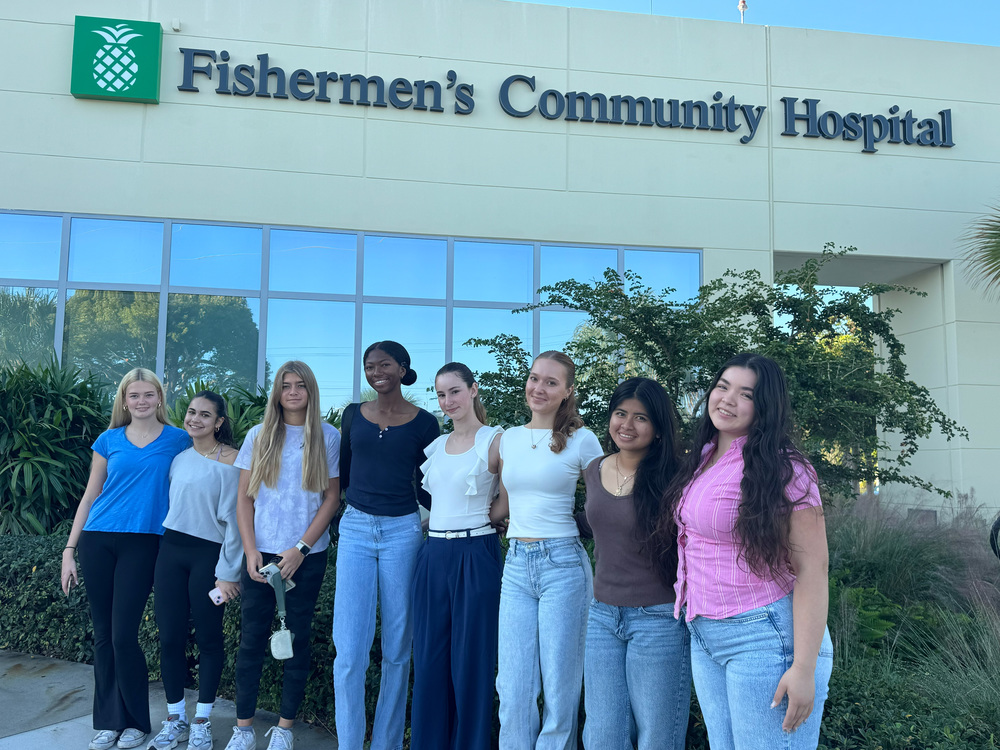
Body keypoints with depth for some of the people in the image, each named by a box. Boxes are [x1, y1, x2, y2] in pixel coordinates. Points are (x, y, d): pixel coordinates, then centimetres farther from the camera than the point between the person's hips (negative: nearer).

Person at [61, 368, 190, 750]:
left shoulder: (179, 440, 3)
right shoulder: (109, 440, 9)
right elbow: (90, 496, 12)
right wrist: (69, 550, 7)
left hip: (143, 543, -3)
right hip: (98, 541, 3)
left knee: (124, 635, -6)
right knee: (103, 634, 7)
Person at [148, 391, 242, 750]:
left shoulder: (230, 460, -9)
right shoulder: (179, 456, 8)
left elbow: (233, 520, -10)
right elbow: (170, 504, 17)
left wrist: (228, 573, -11)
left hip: (208, 555, -5)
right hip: (171, 549, 5)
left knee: (208, 638, 4)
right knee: (169, 637, 7)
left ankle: (202, 721, 19)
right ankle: (175, 718, 22)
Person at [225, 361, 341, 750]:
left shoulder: (329, 437, 1)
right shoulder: (259, 437, 6)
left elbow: (332, 497, -1)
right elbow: (244, 497, 6)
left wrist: (300, 549, -8)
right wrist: (250, 550, -4)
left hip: (307, 555, -1)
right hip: (260, 553, 1)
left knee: (297, 639, 6)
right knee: (251, 639, 4)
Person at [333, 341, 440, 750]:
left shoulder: (423, 422, 1)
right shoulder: (353, 415, 7)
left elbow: (424, 487, 6)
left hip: (402, 532, -1)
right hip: (355, 529, 1)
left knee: (397, 649, 7)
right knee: (349, 651, -2)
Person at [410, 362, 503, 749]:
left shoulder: (495, 440, -5)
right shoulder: (435, 445, 12)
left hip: (475, 555, -5)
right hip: (433, 555, 6)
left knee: (470, 661, 3)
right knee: (429, 661, 10)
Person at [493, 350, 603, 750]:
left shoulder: (581, 439, -3)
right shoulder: (509, 438, 11)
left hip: (562, 564, -4)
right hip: (516, 566, 4)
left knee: (559, 688, 4)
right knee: (513, 690, 6)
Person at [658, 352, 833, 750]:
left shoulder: (781, 470, -14)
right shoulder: (703, 459, 9)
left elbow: (812, 568, -17)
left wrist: (804, 667, -21)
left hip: (764, 638, -7)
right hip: (704, 636, 8)